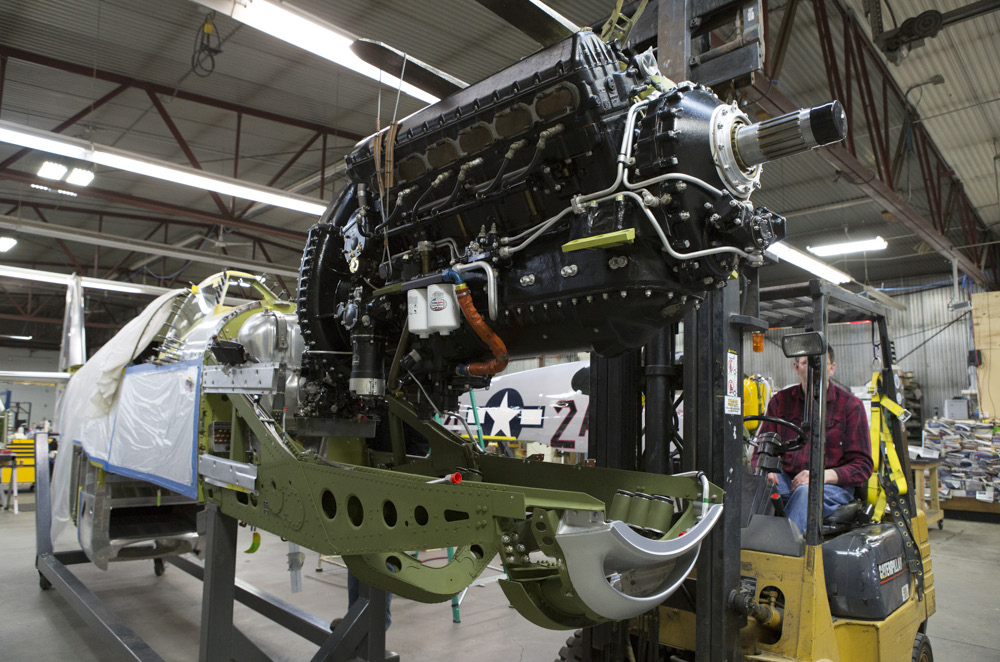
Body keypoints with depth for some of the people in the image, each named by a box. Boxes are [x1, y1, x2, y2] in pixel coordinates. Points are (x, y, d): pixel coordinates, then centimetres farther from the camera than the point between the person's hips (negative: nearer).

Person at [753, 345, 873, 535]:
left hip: (832, 485, -2)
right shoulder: (780, 400, 10)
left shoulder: (850, 405, 2)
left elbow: (862, 465, -2)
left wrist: (822, 475, -19)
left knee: (806, 491, -37)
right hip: (786, 480, 3)